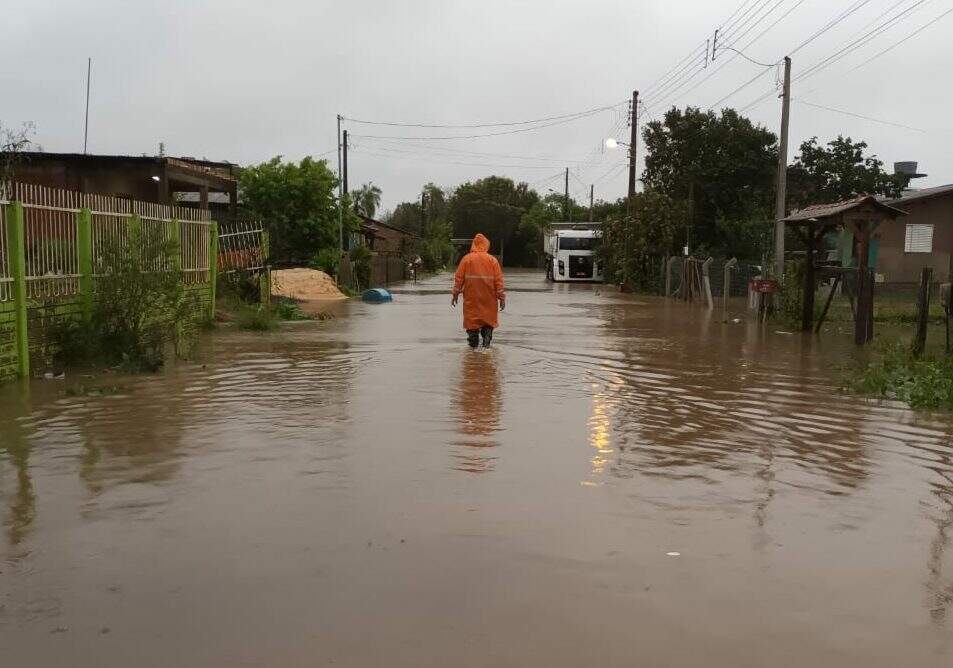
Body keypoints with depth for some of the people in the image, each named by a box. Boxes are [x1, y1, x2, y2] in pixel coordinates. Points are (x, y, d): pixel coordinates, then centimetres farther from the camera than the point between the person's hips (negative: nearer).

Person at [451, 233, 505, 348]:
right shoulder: (492, 260, -1)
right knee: (488, 320, 11)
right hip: (488, 299, 0)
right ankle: (486, 342, 0)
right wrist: (501, 297, 2)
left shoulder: (466, 259, -1)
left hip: (471, 297, 0)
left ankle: (473, 344, 10)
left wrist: (455, 294, 6)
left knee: (472, 319, 8)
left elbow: (459, 278, -1)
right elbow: (498, 280, -3)